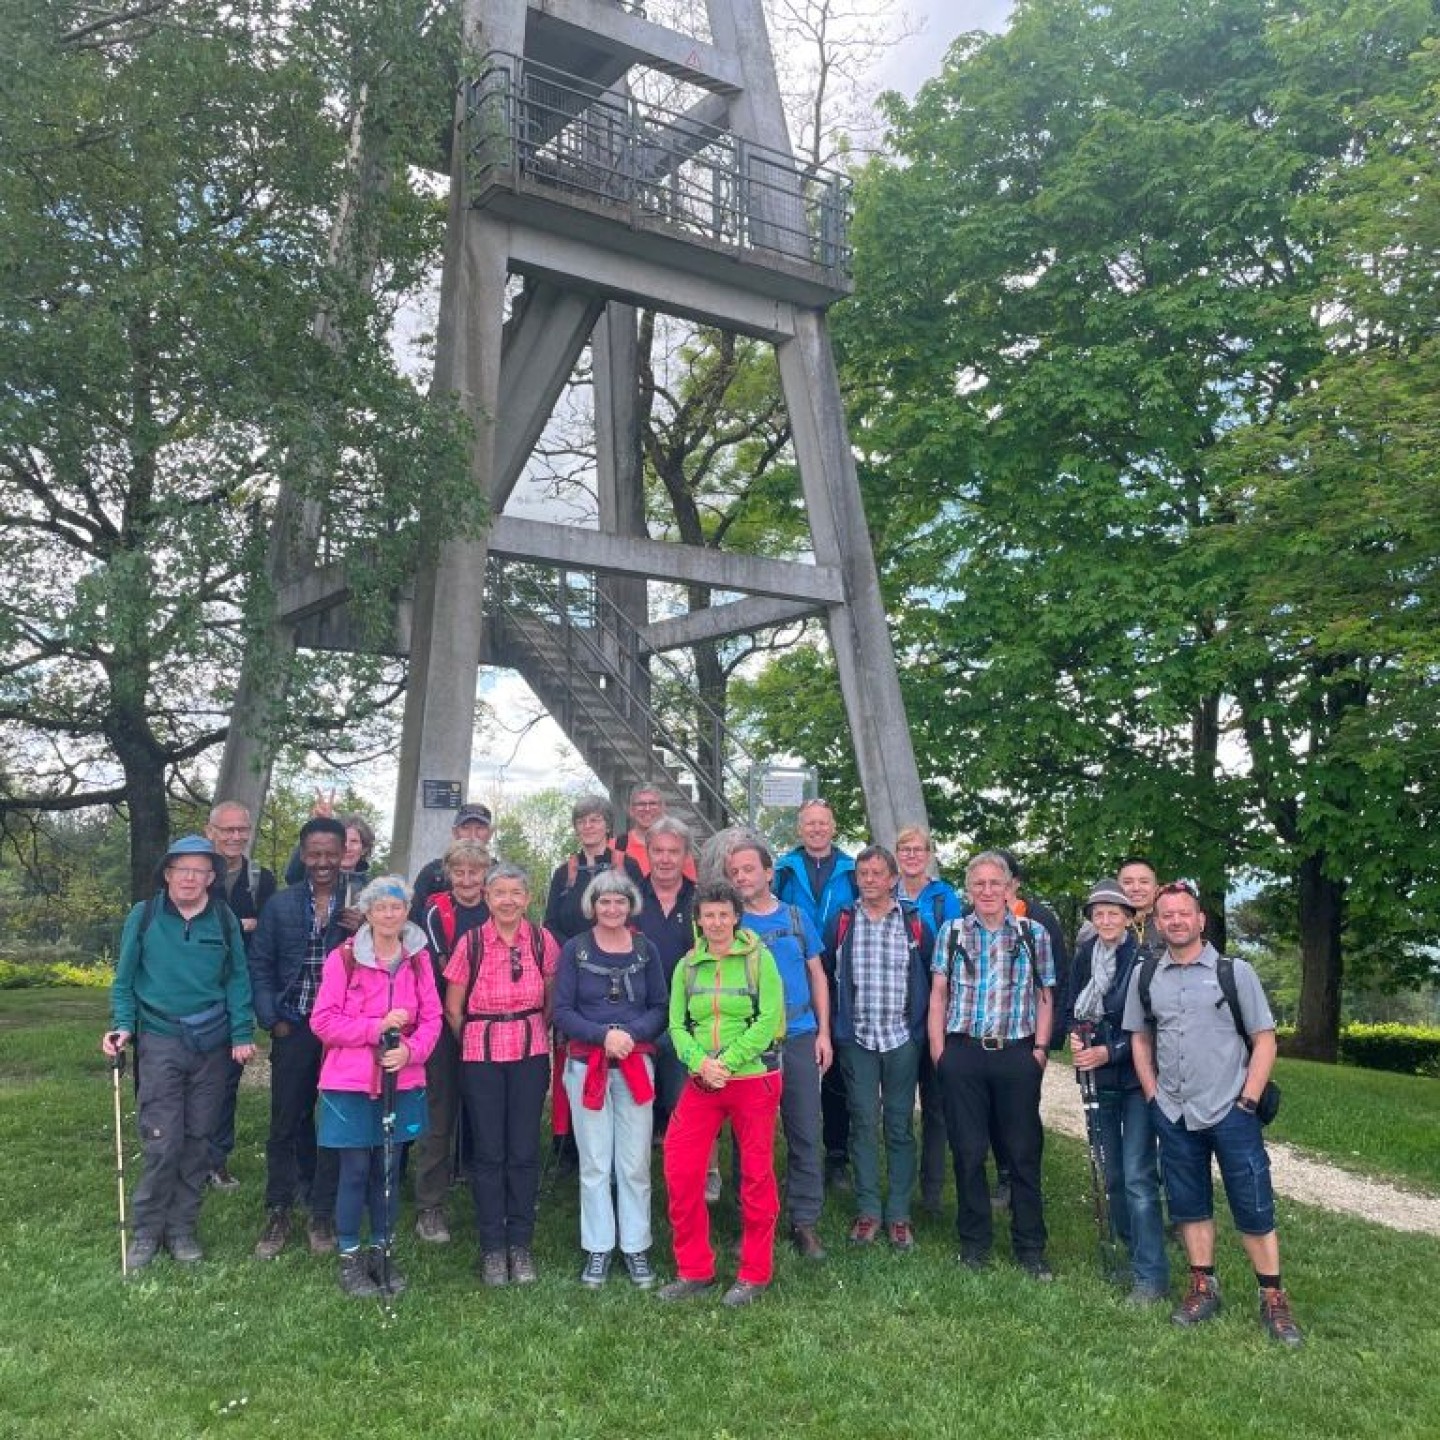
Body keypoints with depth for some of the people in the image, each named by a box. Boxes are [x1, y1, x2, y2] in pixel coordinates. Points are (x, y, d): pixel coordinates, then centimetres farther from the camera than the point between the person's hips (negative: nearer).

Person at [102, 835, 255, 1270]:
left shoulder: (225, 920, 3)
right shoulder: (143, 915, -1)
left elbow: (237, 979, 4)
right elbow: (125, 978, 5)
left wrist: (242, 1034, -3)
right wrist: (123, 1026, -7)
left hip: (212, 1043, 2)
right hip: (161, 1039, -2)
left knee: (198, 1140, 7)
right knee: (162, 1141, -6)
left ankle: (181, 1228, 19)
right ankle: (146, 1231, 10)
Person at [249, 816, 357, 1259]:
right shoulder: (281, 904, 4)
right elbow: (260, 966, 6)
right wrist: (272, 1020, -3)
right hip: (294, 1028, 1)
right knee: (285, 1123, 7)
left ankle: (322, 1215, 20)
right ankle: (277, 1214, 20)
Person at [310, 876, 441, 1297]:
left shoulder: (418, 959, 3)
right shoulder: (343, 957, -7)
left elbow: (432, 1018, 4)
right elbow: (322, 1021, -9)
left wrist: (410, 1050, -14)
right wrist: (377, 1026, -18)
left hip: (402, 1081, 3)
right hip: (350, 1082, -3)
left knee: (388, 1170, 11)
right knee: (354, 1171, 3)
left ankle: (381, 1253, 26)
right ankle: (349, 1259, 18)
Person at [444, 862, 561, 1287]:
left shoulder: (543, 941, -1)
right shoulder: (471, 943, -4)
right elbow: (452, 1008, 4)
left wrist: (539, 1036, 9)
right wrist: (473, 1040, 8)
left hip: (531, 1053, 1)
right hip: (480, 1055, -1)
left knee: (524, 1151, 4)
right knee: (487, 1152, 4)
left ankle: (520, 1245, 16)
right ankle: (493, 1248, 15)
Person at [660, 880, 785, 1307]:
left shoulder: (758, 958, -5)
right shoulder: (687, 965, 7)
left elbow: (768, 1019, -12)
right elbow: (677, 1025, 5)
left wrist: (727, 1062, -17)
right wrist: (700, 1062, -13)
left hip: (753, 1079, -3)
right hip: (701, 1083, 4)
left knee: (756, 1175, 5)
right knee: (680, 1171, 0)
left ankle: (755, 1274, 21)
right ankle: (693, 1270, 17)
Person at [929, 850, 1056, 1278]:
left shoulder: (1033, 934, 5)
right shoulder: (952, 932, 6)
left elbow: (1044, 997, 7)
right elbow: (939, 994, 6)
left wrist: (1041, 1047, -2)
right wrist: (938, 1048, -1)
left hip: (1017, 1054, 0)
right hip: (963, 1054, 1)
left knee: (1024, 1152, 5)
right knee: (968, 1151, 7)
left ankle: (1030, 1247, 17)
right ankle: (974, 1242, 21)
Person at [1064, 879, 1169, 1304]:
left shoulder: (1144, 959, -12)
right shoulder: (1084, 957, 4)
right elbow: (1072, 1009, 12)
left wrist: (1110, 1051, -20)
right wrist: (1075, 1037, -8)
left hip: (1136, 1077, -5)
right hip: (1099, 1077, 5)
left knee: (1138, 1176, -8)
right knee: (1112, 1172, 13)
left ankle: (1151, 1276, -1)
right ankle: (1126, 1250, 29)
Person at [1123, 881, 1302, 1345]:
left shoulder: (1235, 971, -3)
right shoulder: (1144, 975, 5)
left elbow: (1264, 1039, -2)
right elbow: (1140, 1038, 13)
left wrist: (1248, 1101, -8)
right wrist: (1154, 1096, 5)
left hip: (1230, 1111, -3)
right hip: (1173, 1115, 3)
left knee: (1254, 1206, 1)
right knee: (1189, 1205, 12)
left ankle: (1273, 1298, 14)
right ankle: (1203, 1288, 26)